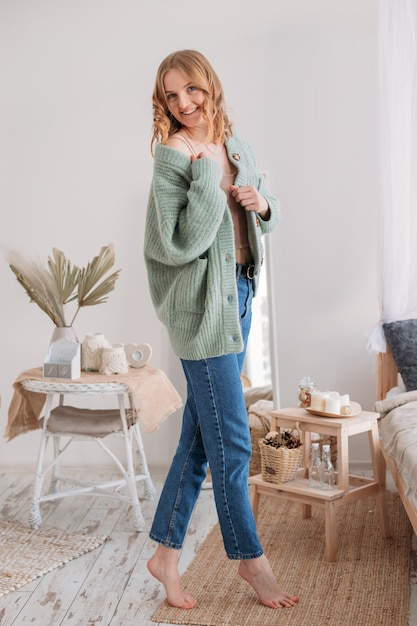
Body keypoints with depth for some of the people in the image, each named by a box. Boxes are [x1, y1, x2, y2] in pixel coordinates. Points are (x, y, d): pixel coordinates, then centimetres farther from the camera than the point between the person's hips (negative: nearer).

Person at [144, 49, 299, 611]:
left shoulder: (235, 145, 10)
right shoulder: (172, 157, -11)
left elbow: (269, 220, 20)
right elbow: (181, 245, -20)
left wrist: (261, 202, -2)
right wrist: (207, 174, -20)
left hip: (239, 294, 7)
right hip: (203, 303, -7)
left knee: (199, 440, 12)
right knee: (231, 445, 1)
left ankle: (166, 554, 26)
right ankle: (251, 558, 21)